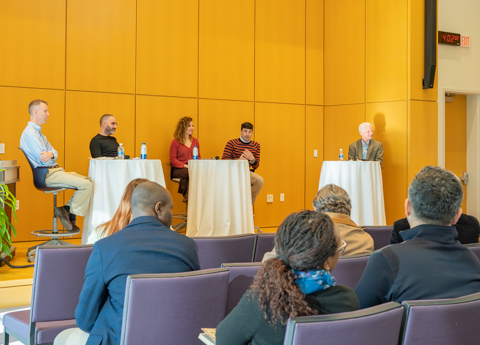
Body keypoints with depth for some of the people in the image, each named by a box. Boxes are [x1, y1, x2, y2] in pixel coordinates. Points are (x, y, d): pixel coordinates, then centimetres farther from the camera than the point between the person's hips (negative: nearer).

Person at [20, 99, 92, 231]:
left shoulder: (38, 132, 22)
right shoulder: (30, 133, -13)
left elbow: (54, 152, 11)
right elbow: (44, 160, -19)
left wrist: (51, 154, -15)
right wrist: (51, 155, 5)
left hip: (55, 171, 10)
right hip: (47, 175, -10)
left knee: (88, 181, 5)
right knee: (86, 185, -19)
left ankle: (67, 209, 2)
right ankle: (69, 213, -5)